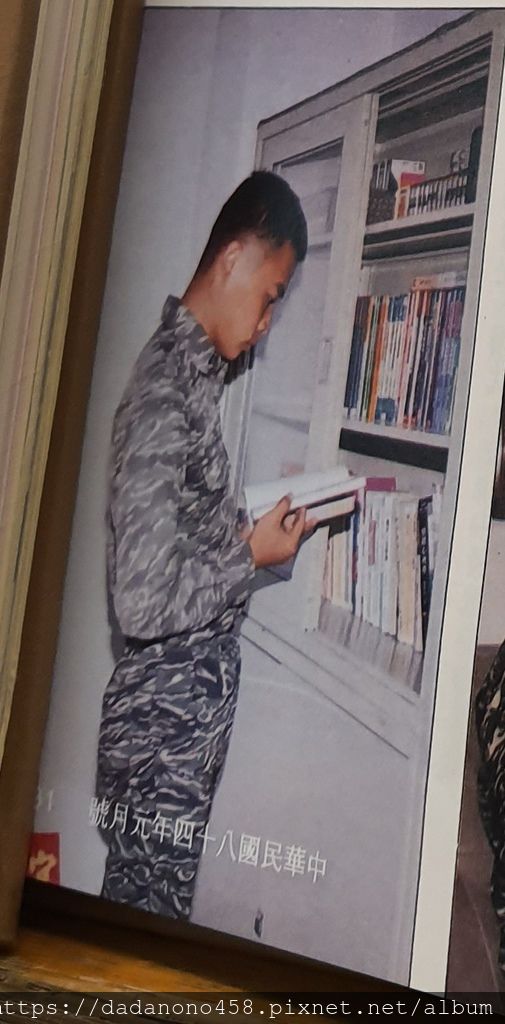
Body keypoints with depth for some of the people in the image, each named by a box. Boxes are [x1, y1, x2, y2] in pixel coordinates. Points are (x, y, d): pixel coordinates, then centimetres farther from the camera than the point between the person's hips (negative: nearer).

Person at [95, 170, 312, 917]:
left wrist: (248, 526, 6)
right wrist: (255, 554, -15)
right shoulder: (166, 385, -22)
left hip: (190, 725, 9)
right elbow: (142, 598, -27)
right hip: (164, 741, -8)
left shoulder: (193, 367, 7)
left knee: (150, 932, 22)